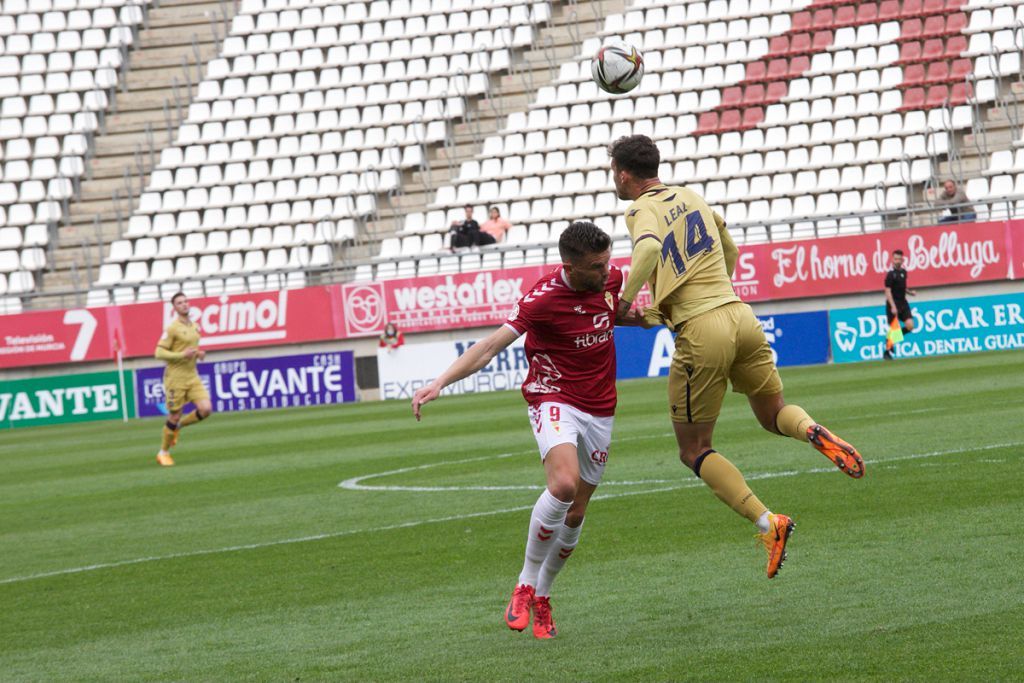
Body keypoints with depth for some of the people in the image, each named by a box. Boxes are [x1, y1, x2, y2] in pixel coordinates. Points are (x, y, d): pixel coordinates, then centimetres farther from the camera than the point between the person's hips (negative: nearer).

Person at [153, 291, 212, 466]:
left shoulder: (195, 327, 12)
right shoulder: (172, 328, -11)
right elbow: (159, 353, -15)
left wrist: (199, 354, 4)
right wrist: (182, 355, -23)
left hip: (192, 376, 6)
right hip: (175, 378, -6)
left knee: (206, 409, -10)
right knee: (174, 416, -1)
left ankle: (178, 427, 17)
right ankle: (163, 453, 19)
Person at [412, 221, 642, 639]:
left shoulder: (611, 278, -2)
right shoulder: (544, 298, -21)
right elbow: (490, 346, -26)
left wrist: (639, 316, 1)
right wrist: (439, 383, -38)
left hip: (599, 409, 6)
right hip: (553, 398, -6)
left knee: (576, 513, 7)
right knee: (563, 483, -31)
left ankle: (542, 597, 26)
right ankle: (525, 586, -15)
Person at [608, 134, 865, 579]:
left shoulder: (642, 210, -4)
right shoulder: (692, 199, 17)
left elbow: (649, 248, -29)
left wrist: (626, 299, -20)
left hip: (700, 333, -6)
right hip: (740, 316, 6)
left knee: (693, 450, 6)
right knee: (773, 414, 21)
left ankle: (767, 522, -9)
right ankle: (814, 432, -15)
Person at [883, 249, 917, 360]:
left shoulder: (903, 272, 9)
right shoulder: (891, 275, -12)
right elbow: (888, 291, -17)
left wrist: (910, 292, 7)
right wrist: (893, 306, -24)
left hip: (903, 303, 6)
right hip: (893, 304, -6)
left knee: (910, 326, -6)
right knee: (893, 328, -4)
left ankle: (892, 339, 18)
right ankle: (887, 352, 10)